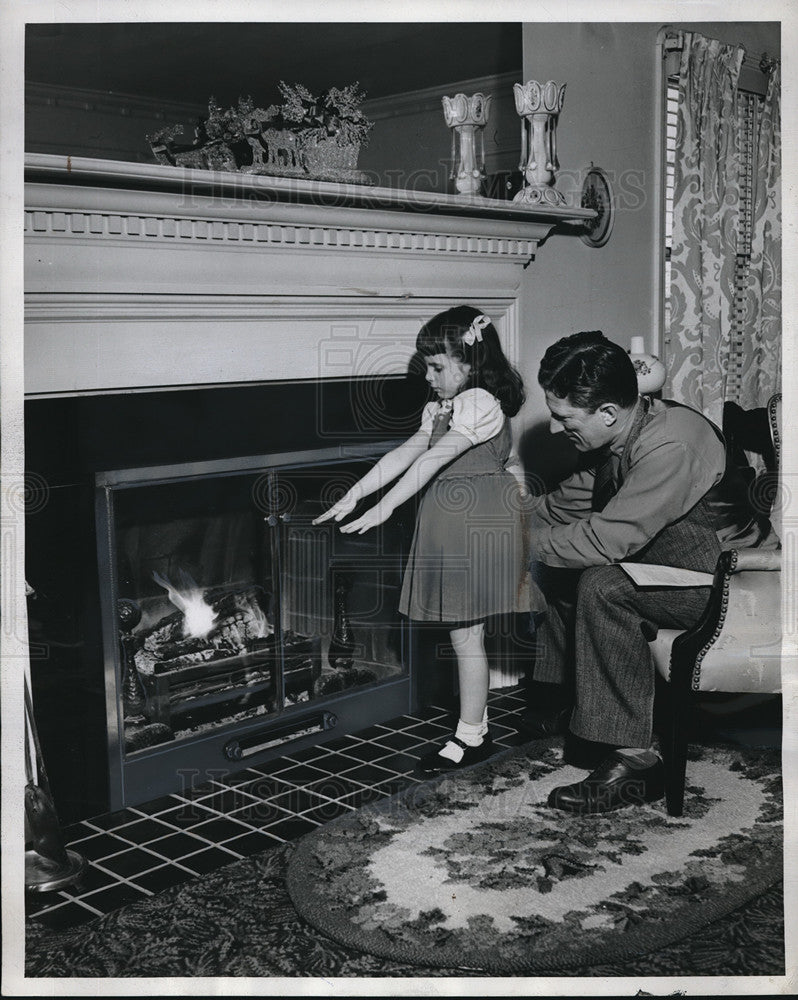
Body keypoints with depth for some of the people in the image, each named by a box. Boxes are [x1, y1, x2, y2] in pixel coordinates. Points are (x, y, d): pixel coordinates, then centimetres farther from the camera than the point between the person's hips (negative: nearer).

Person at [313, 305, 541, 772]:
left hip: (477, 528, -9)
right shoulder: (440, 410, 16)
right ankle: (477, 724, 26)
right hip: (452, 527, 9)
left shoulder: (480, 403, -15)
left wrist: (382, 509, -28)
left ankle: (471, 737, 9)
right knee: (465, 633, 14)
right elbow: (403, 455, 9)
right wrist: (352, 496, 1)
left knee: (465, 633, -2)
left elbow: (431, 462, -24)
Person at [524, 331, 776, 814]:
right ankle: (562, 702, 23)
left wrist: (524, 541, -22)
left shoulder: (671, 444, -30)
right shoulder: (620, 436, -1)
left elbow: (609, 539, -34)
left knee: (603, 587, -29)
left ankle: (631, 759, -24)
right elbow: (572, 499, 15)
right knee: (562, 566, 12)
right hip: (671, 559, 10)